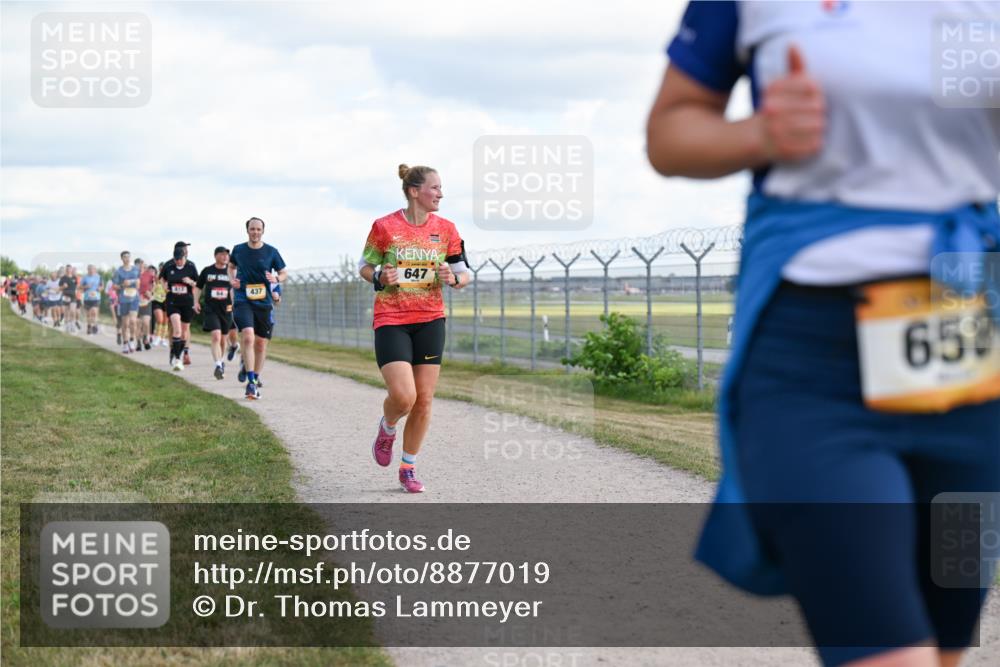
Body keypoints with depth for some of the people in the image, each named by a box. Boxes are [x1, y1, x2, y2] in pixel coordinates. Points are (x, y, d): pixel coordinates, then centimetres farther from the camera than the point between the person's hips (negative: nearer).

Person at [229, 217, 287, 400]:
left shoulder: (271, 252, 1)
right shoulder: (238, 250, 3)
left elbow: (284, 272, 10)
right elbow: (231, 266, 23)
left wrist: (276, 278, -12)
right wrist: (232, 280, 4)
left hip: (264, 302, 2)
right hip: (242, 300, -2)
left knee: (261, 343, 8)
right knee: (248, 337, -22)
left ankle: (255, 380, 25)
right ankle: (250, 381, -23)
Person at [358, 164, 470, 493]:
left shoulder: (446, 229, 3)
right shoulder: (385, 227, -6)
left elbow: (465, 273, 10)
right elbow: (365, 266, 7)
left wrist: (454, 278, -13)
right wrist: (380, 276, -15)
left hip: (430, 321, 3)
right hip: (391, 321, -3)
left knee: (424, 400, 1)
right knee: (403, 397, -17)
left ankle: (408, 468, 19)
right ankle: (387, 429, 20)